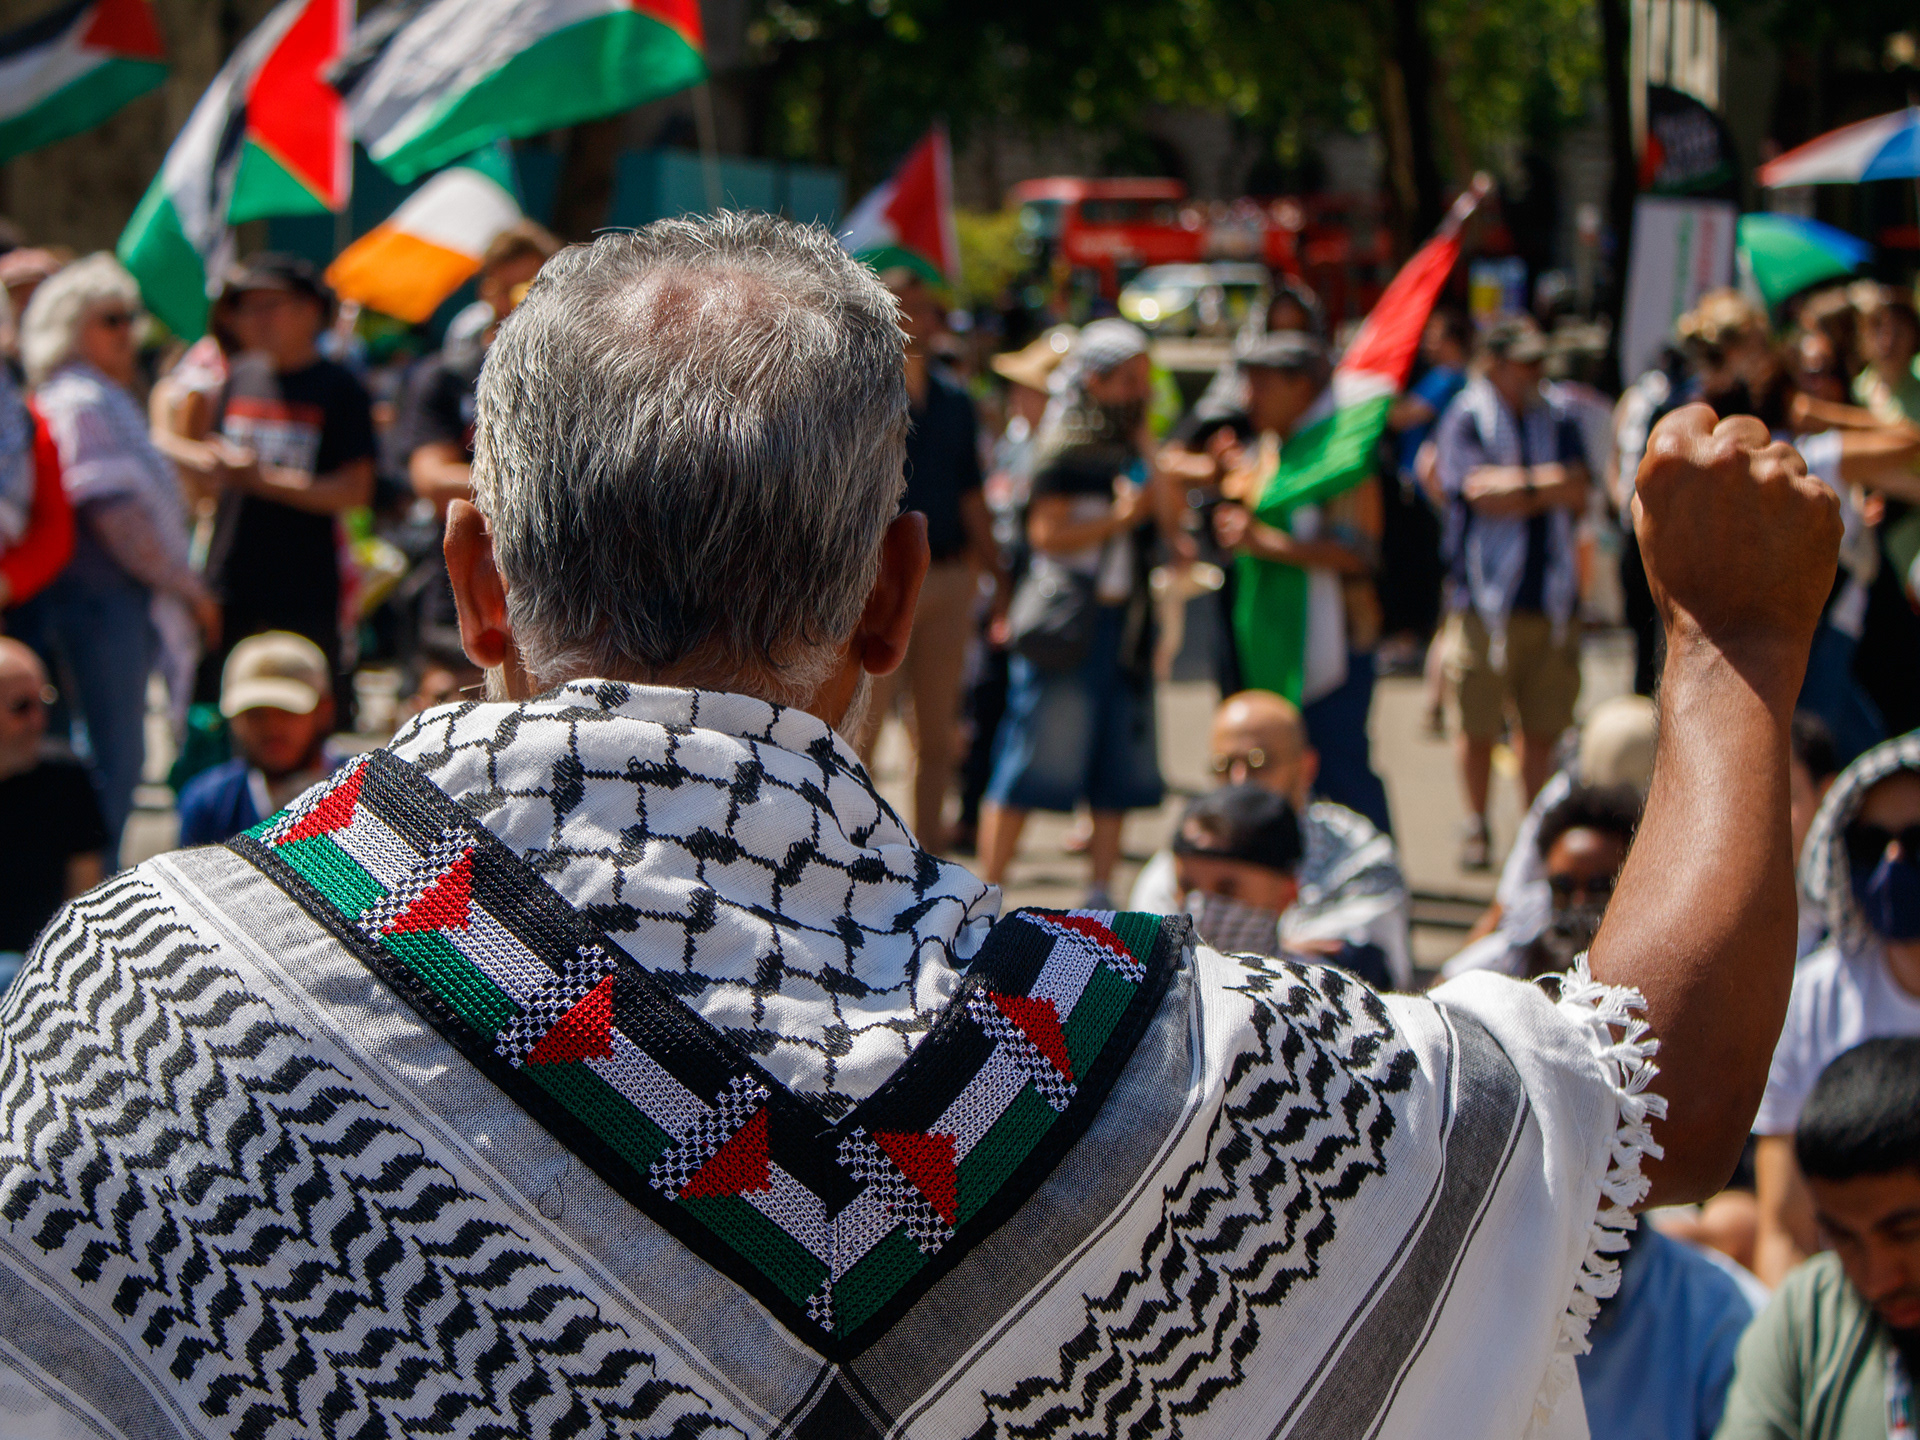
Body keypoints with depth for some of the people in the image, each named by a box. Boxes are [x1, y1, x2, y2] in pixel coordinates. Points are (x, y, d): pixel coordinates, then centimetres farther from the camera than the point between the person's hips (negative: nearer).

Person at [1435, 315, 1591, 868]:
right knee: (1479, 727, 0)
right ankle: (1476, 828, 14)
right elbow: (1481, 490, -12)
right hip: (1486, 595, -3)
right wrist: (1542, 483, -4)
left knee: (1543, 728, 3)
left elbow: (1577, 494, 2)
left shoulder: (1558, 422, 15)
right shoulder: (1465, 420, 2)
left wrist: (1512, 487, -8)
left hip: (1552, 594, 3)